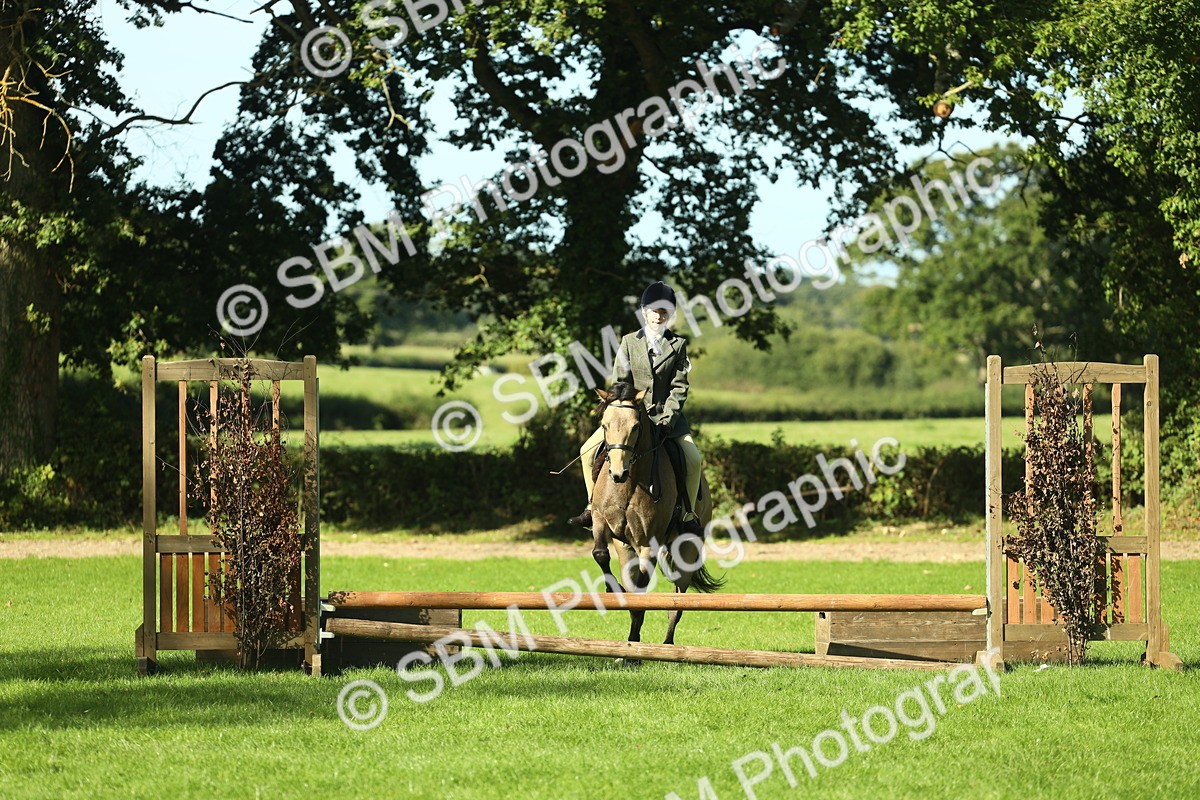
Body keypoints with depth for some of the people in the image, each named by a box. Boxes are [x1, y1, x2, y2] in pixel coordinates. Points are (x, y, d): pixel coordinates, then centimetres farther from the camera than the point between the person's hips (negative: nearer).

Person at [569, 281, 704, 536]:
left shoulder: (678, 345, 1)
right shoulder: (629, 342, 3)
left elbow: (679, 387, -4)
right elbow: (619, 382, 1)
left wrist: (668, 416, -17)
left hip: (666, 413, -1)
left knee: (693, 459, -20)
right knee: (589, 450, -12)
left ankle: (688, 514, -4)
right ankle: (593, 507, 1)